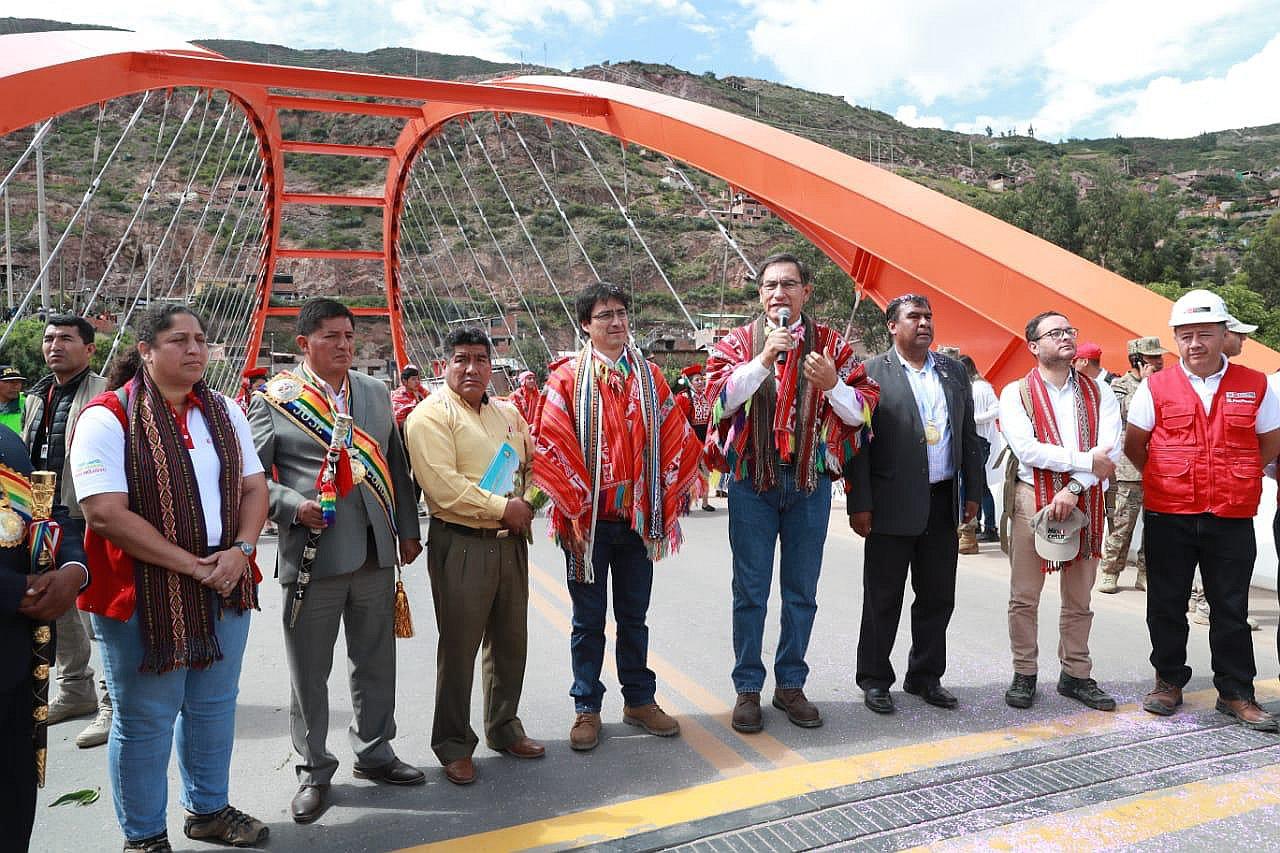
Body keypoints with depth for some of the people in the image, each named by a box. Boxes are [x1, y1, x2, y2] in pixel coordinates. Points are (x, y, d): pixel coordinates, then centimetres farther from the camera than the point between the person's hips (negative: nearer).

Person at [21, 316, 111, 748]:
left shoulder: (102, 394, -12)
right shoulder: (38, 396, 15)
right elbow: (27, 457, 23)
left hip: (87, 521, -9)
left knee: (101, 612, -6)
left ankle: (112, 703, 2)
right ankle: (76, 691, 33)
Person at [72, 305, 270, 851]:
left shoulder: (223, 411, 8)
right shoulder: (108, 417, -11)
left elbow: (253, 488, 8)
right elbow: (105, 513, -19)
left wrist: (240, 550, -10)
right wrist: (191, 565, -19)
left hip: (227, 585, 6)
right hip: (144, 594, -6)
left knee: (214, 704, 18)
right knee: (145, 719, 9)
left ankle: (208, 809, 38)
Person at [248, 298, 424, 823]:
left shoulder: (376, 393, 11)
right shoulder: (274, 400, -2)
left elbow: (396, 466, 14)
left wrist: (407, 530, 12)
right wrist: (294, 506, -18)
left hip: (376, 552, 4)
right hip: (312, 553, -4)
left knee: (376, 661, 14)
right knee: (309, 671, 8)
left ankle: (374, 751, 32)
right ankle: (314, 770, 25)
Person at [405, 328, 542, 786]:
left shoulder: (509, 414, 13)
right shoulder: (431, 416, -9)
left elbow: (533, 465, 17)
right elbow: (443, 485, -19)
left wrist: (527, 503, -3)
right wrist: (502, 507, -16)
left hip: (511, 542, 7)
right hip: (461, 546, -6)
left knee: (511, 641, 16)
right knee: (458, 648, 3)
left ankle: (504, 728, 34)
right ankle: (454, 745, 19)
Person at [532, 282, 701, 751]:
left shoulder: (649, 375, 6)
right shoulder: (569, 378, -4)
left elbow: (676, 439, 5)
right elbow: (552, 446, -10)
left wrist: (666, 502, -1)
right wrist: (574, 509, -13)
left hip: (637, 517, 3)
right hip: (588, 520, -3)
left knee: (634, 616, 15)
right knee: (588, 620, 9)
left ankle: (639, 700, 30)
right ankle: (587, 708, 22)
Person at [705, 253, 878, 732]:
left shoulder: (831, 344, 5)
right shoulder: (738, 343, 3)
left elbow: (861, 411, 1)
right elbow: (719, 399, -12)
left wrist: (833, 383, -18)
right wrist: (763, 359, -21)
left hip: (810, 481, 1)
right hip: (752, 479, -1)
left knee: (801, 591, 10)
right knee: (751, 591, 5)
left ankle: (790, 684, 25)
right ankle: (748, 688, 18)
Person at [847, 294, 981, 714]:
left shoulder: (954, 371, 12)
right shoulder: (870, 372, -4)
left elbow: (968, 435, 14)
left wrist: (973, 492, 10)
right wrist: (859, 504, -12)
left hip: (943, 503, 5)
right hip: (892, 504, -5)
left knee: (937, 598, 13)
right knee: (882, 599, 5)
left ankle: (926, 676, 28)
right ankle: (874, 679, 20)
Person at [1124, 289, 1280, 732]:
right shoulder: (1155, 388, -1)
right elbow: (1133, 445, 8)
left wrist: (1233, 477, 8)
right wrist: (1165, 479, 8)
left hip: (1232, 518, 0)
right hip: (1167, 517, 0)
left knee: (1230, 609, 9)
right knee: (1166, 605, 10)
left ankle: (1236, 694, 22)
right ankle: (1169, 681, 26)